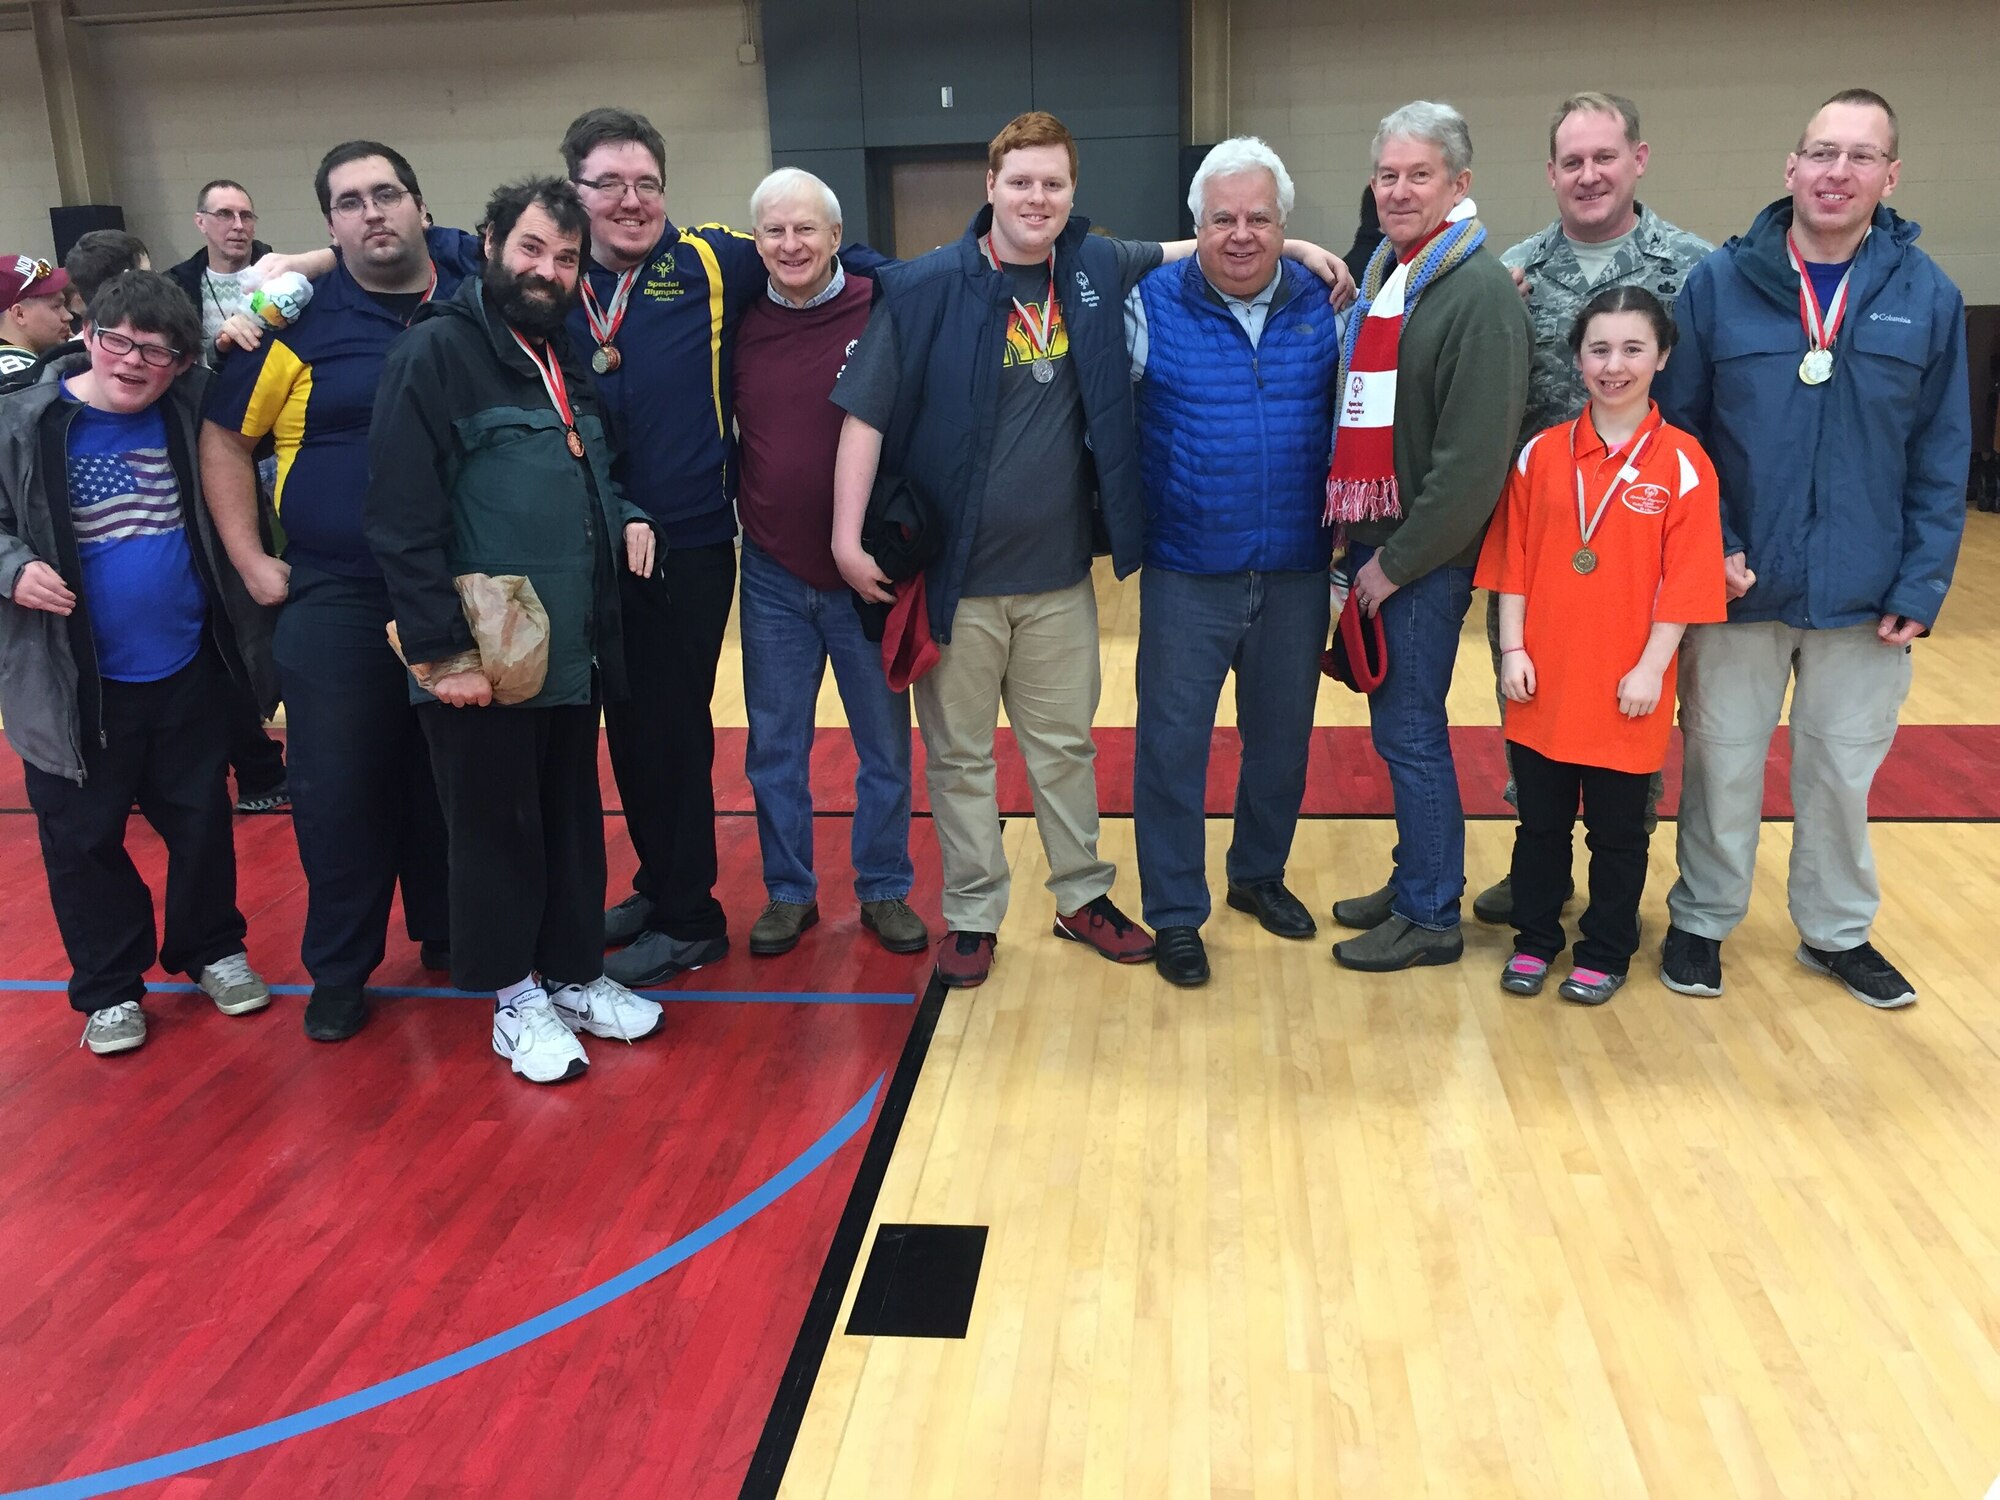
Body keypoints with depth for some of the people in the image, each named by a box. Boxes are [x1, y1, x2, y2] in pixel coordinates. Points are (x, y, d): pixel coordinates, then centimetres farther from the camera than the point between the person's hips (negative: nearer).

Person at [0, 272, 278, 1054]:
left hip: (183, 671, 2)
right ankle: (108, 987, 27)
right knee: (84, 839, 10)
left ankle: (211, 949, 36)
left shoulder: (189, 412, -2)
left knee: (201, 820, 15)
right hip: (75, 684, -2)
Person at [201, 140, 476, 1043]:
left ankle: (447, 935, 31)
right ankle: (339, 973, 18)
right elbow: (225, 438, 3)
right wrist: (250, 560, -2)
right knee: (338, 788, 2)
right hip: (336, 602, -2)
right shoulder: (300, 319, -3)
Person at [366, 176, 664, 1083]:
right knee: (497, 829, 7)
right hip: (479, 663, -7)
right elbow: (401, 521, -17)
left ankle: (574, 974, 32)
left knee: (574, 821, 16)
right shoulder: (435, 352, -11)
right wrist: (442, 650, -19)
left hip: (573, 654, 7)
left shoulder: (565, 358, 14)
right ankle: (515, 1001, 22)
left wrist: (623, 517, 6)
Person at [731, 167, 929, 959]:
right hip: (773, 574, 3)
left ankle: (884, 891, 25)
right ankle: (788, 893, 26)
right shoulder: (739, 324, 2)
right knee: (775, 747, 11)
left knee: (885, 745, 9)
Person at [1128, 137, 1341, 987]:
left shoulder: (1321, 305, 2)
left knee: (1281, 735, 15)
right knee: (1172, 742, 1)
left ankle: (1260, 875, 36)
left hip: (1296, 573, 3)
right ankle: (1175, 915, 15)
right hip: (1186, 574, -3)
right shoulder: (1151, 306, -5)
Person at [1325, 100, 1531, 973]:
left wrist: (1398, 561, -16)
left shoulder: (1479, 292, -13)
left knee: (1408, 732, -2)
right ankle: (1415, 880, 28)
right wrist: (1358, 538, 11)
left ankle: (1430, 917, 11)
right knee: (1397, 724, 15)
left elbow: (1474, 458, -20)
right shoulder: (1382, 274, 14)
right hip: (1372, 538, 8)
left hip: (1423, 552, -8)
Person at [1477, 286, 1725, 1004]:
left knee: (1617, 830, 10)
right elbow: (1512, 560, 3)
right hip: (1544, 679, 2)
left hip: (1626, 688, -2)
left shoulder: (1681, 461, -5)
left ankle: (1605, 953, 26)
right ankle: (1534, 940, 29)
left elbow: (1685, 579, -7)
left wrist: (1652, 667, -11)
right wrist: (1512, 649, -3)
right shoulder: (1542, 452, 2)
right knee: (1540, 821, 14)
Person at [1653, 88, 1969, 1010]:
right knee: (1722, 765, 11)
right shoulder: (1720, 284, -4)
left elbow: (1942, 463, 0)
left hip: (1862, 599, 1)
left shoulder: (1927, 297, -1)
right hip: (1738, 589, -1)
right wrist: (1708, 548, -11)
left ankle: (1836, 931, 33)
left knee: (1843, 771, 13)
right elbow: (1677, 430, -1)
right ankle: (1702, 921, 30)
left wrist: (1921, 587, -6)